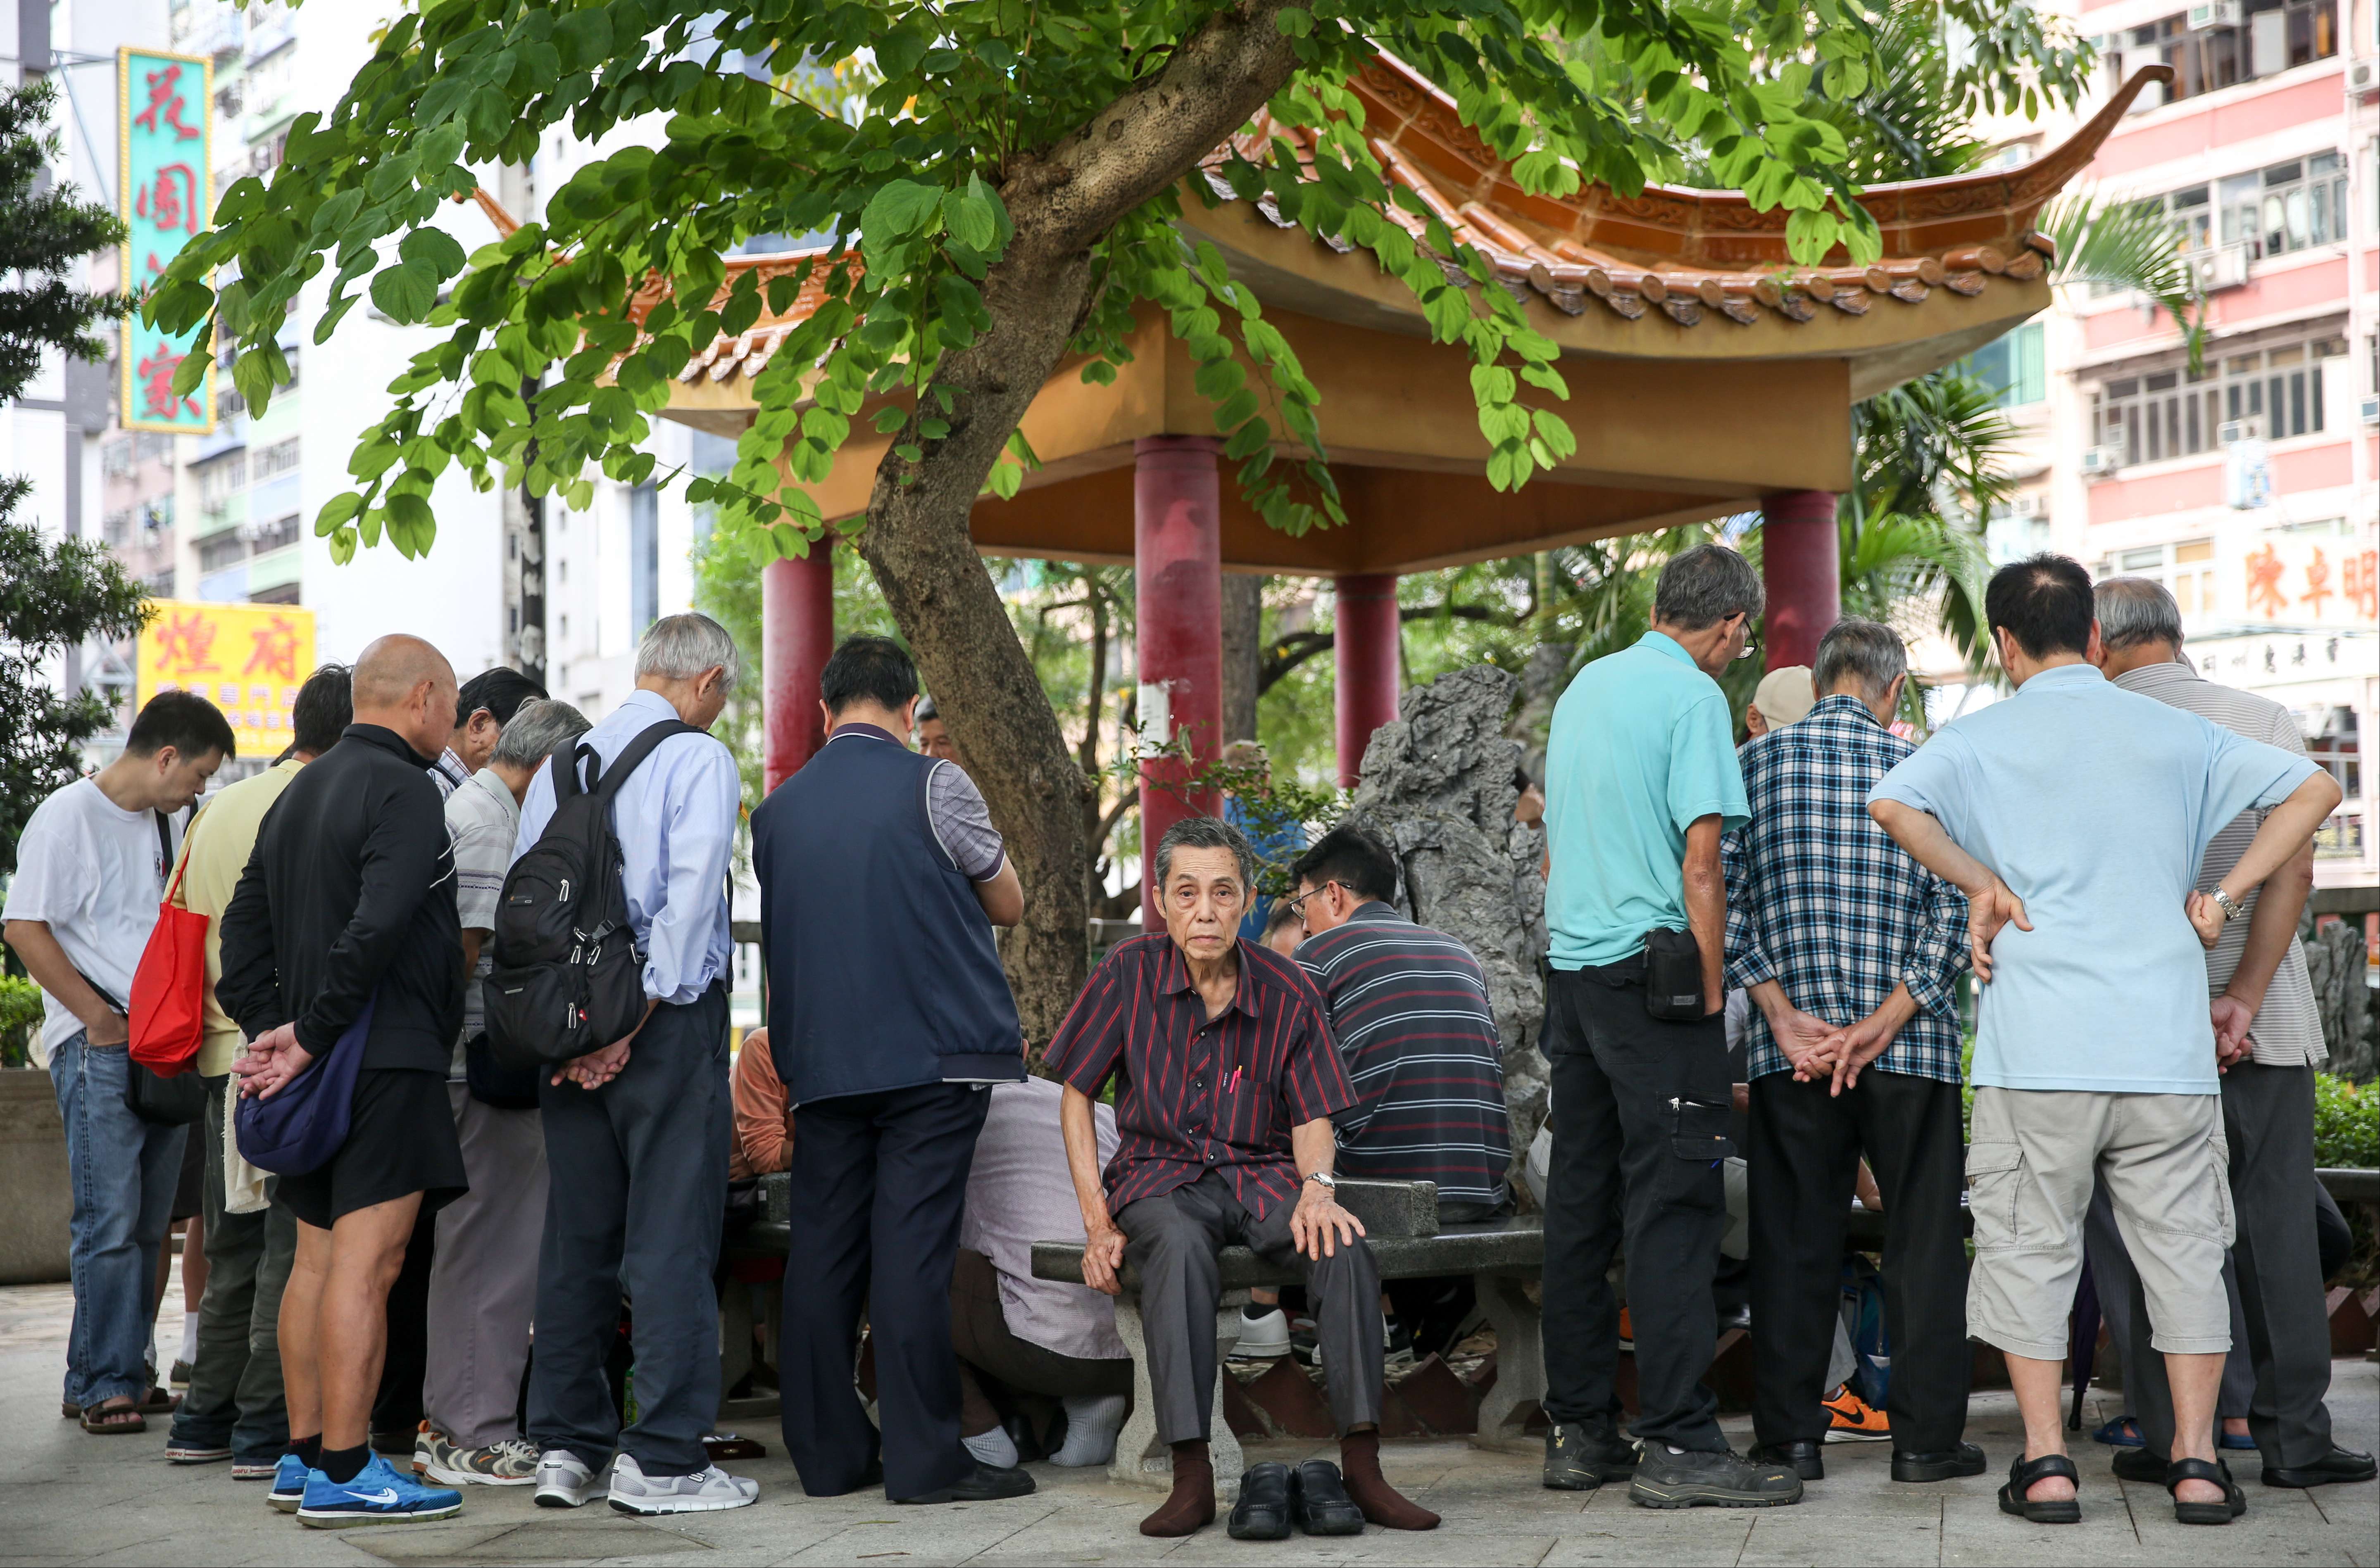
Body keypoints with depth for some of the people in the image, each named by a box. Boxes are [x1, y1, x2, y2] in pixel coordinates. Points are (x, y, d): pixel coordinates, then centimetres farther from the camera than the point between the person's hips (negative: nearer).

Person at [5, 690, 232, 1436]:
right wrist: (99, 1017, -15)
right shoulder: (68, 816, -8)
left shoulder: (161, 823, 17)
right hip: (99, 1050, -8)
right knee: (108, 1224, -8)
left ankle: (127, 1374, 17)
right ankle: (99, 1387, -1)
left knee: (148, 1225, 10)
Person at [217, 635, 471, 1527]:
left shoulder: (300, 792, 18)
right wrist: (312, 1036, -16)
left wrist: (271, 1029, 10)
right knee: (365, 1263, -9)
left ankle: (304, 1455, 19)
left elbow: (244, 926, 18)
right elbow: (378, 928, -23)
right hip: (388, 1060, -10)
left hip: (327, 1067, 10)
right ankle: (343, 1472, -8)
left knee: (317, 1261, 13)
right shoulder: (404, 791, -12)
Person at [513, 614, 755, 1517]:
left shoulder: (561, 765, 14)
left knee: (576, 1237, 11)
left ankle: (564, 1447, 16)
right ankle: (662, 1459, -4)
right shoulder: (700, 758, -5)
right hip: (670, 1018, -6)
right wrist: (635, 1020, -14)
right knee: (672, 1234, -4)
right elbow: (689, 894, -16)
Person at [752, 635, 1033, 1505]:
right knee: (913, 1252, -5)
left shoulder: (778, 807, 9)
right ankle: (924, 1458, -2)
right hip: (933, 1051, -4)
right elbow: (1008, 903, 6)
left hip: (818, 1059, 5)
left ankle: (829, 1452, 13)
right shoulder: (934, 786, -5)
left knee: (823, 1251, 8)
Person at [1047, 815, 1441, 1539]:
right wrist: (1097, 1223, -6)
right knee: (1179, 1246, -37)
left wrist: (1317, 1188, -20)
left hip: (1261, 1175, 2)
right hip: (1159, 1175, -1)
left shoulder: (1285, 991, -1)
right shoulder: (1129, 974, -4)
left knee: (1342, 1242, -30)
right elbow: (1076, 1097, 2)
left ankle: (1362, 1466, -25)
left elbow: (1313, 1116, 3)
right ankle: (1192, 1478, -35)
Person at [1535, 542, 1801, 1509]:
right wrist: (1711, 990, -10)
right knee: (1673, 1206, -7)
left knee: (1580, 1202, 9)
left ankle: (1578, 1433, 14)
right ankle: (1680, 1445, -7)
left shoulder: (1585, 685, 15)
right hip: (1652, 971, -8)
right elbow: (1700, 863, -14)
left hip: (1571, 967, 8)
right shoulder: (1694, 698, -9)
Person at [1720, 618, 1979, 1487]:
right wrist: (1883, 1023, -11)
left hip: (1789, 1048, 1)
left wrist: (1784, 1015, -6)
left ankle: (1792, 1434, 10)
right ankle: (1926, 1436, 9)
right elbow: (1953, 909, -7)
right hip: (1912, 1045, -1)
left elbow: (1725, 894, -3)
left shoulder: (1756, 761, 4)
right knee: (1923, 1236, 7)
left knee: (1792, 1237, 7)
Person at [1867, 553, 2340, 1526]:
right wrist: (2225, 894, 5)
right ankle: (2195, 1462, 8)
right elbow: (2313, 788, 8)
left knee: (2031, 1246, 6)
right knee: (2183, 1245, 9)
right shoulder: (2176, 733, 11)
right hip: (2167, 1043, 2)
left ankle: (2045, 1462, 4)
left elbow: (1892, 802, -15)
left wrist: (1982, 884, -4)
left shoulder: (1984, 739, 2)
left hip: (2039, 1045, -2)